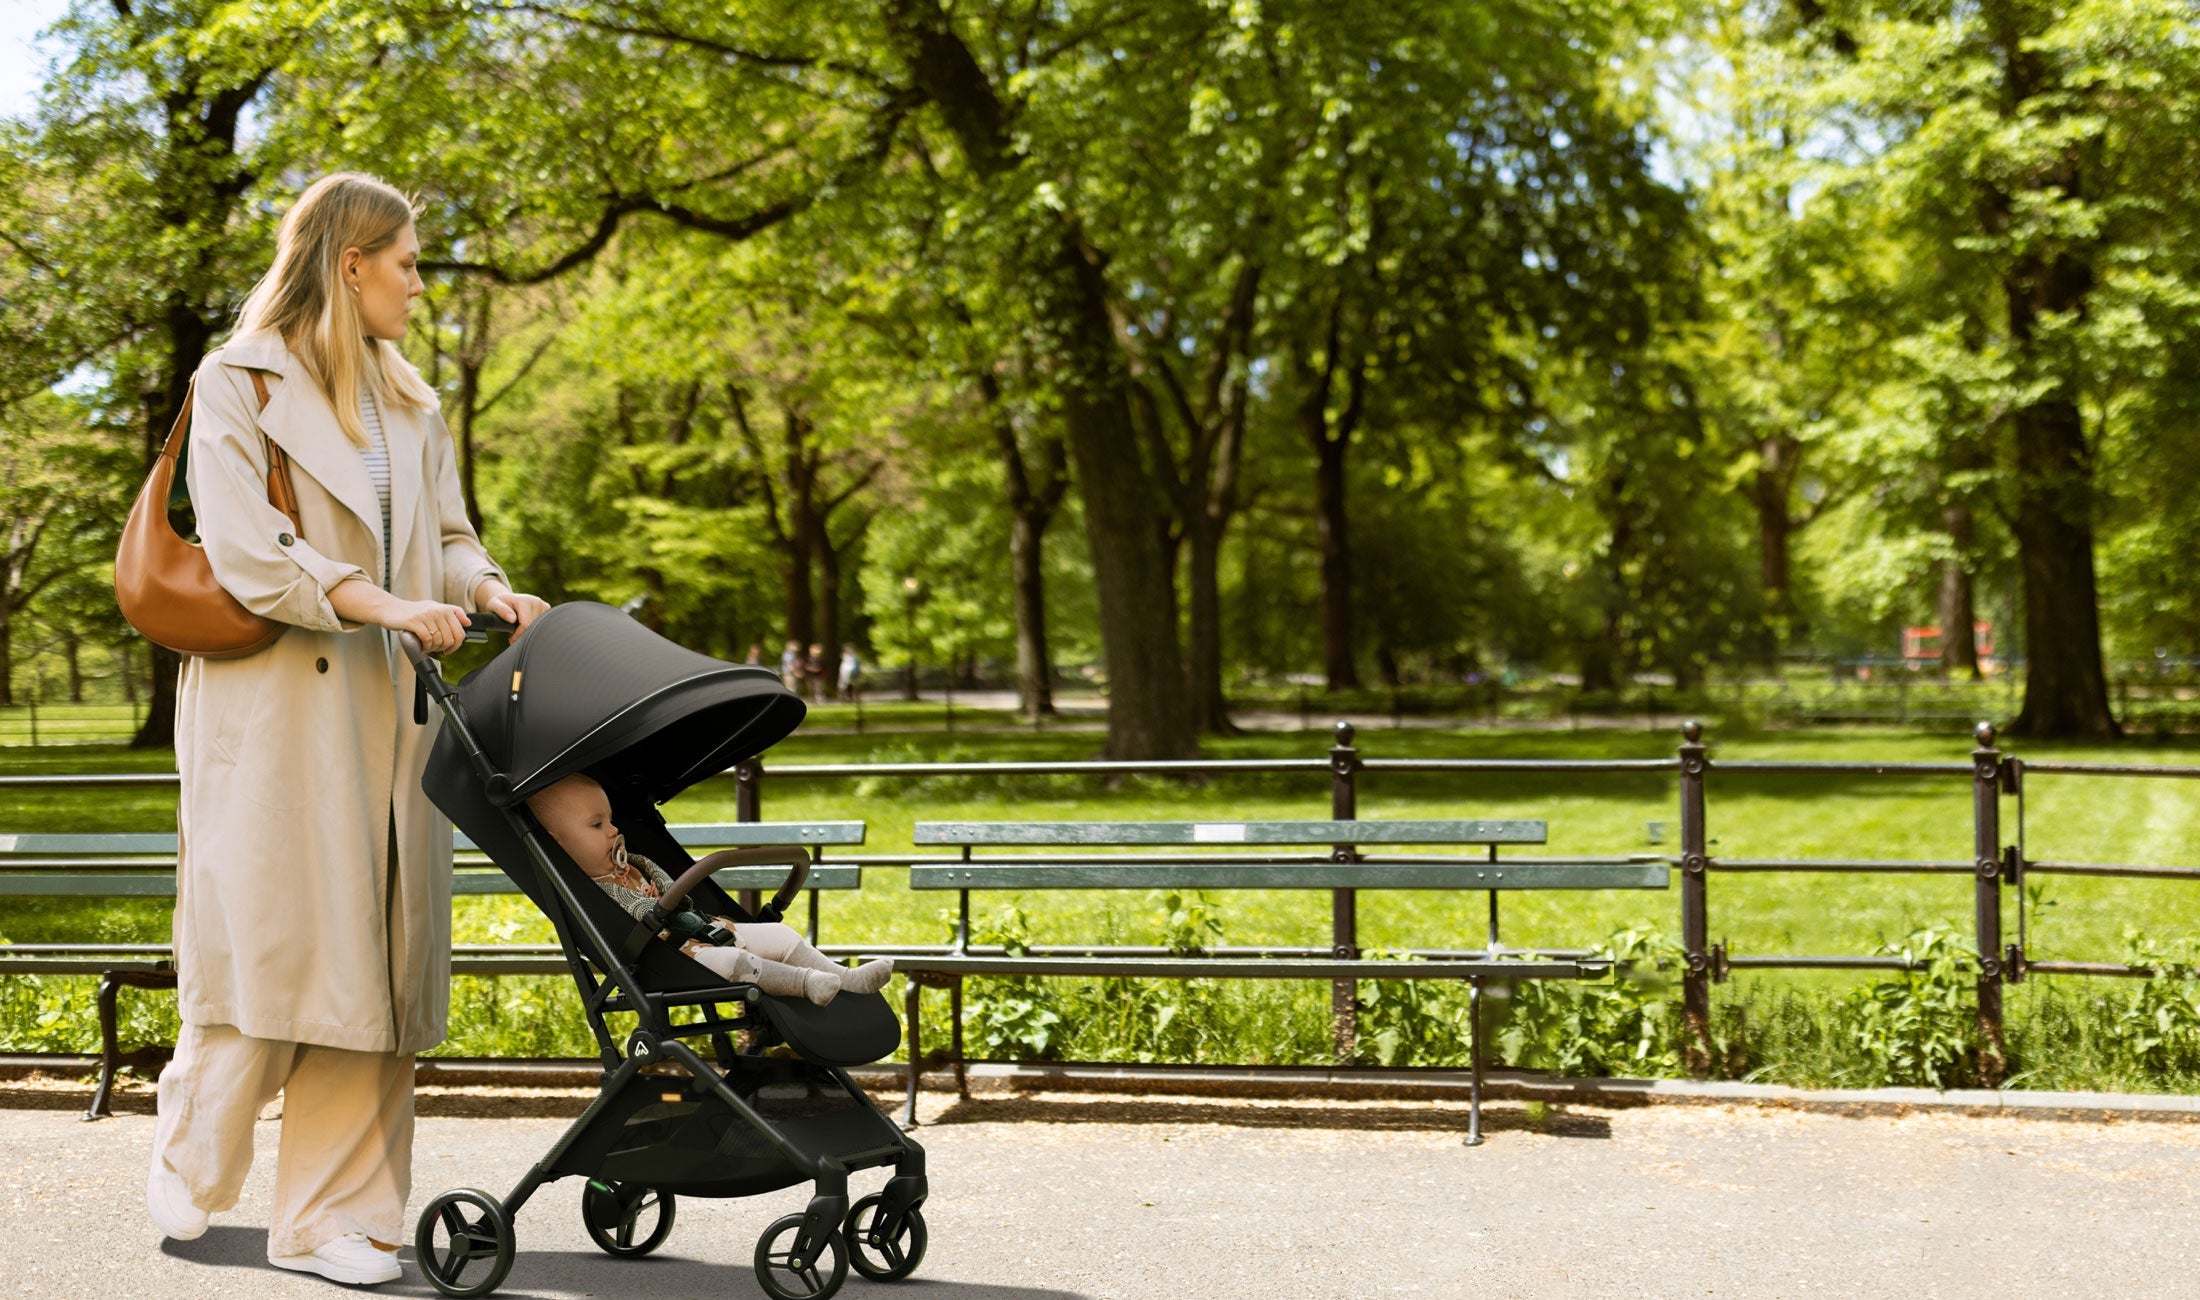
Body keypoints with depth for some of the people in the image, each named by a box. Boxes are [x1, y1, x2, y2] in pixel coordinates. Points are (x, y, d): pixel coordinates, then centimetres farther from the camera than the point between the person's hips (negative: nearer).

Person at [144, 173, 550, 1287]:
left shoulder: (407, 401, 18)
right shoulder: (237, 384, -2)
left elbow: (444, 537, 19)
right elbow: (247, 552, -13)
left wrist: (490, 592, -3)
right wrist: (387, 606, -21)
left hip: (389, 711, 6)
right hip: (276, 709, -6)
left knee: (372, 956, 2)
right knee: (267, 943, -3)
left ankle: (331, 1217, 9)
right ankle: (188, 1171, 22)